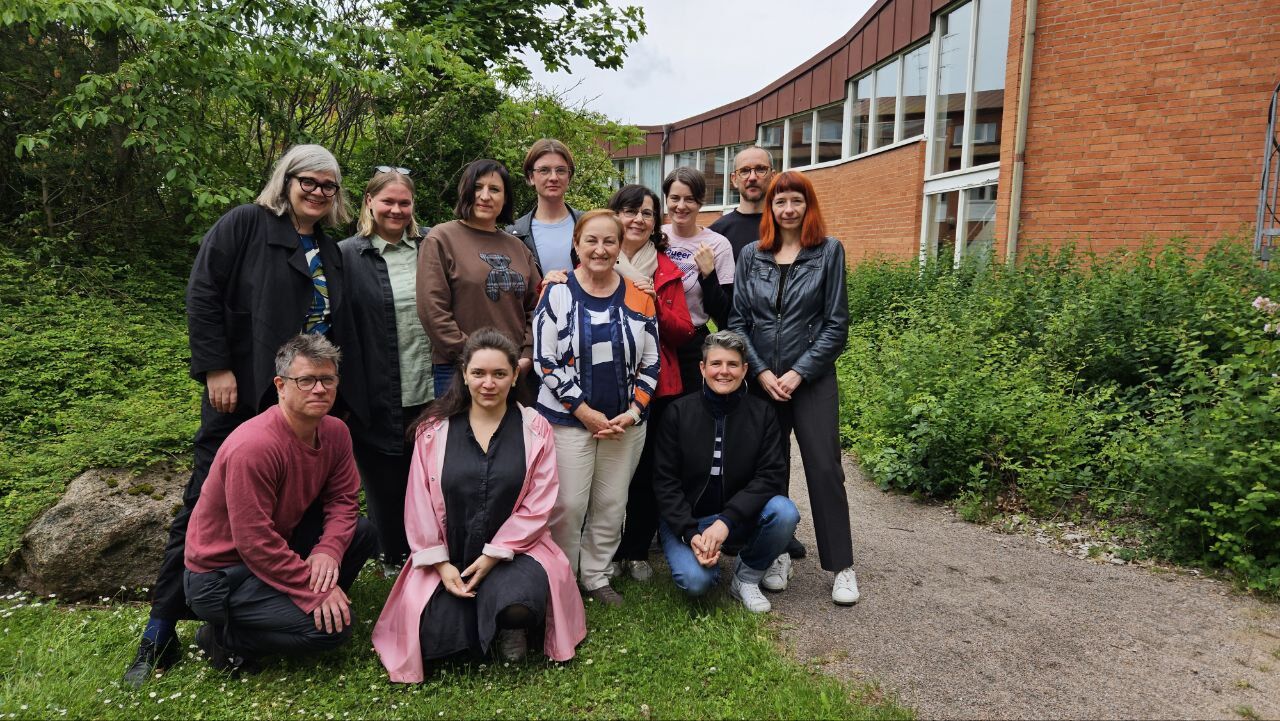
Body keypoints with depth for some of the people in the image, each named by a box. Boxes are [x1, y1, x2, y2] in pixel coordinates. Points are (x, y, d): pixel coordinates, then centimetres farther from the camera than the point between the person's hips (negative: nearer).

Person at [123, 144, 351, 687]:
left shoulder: (329, 251, 15)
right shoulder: (245, 225, -2)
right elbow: (203, 295, -9)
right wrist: (216, 369, -14)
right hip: (240, 396, -5)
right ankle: (161, 631, 13)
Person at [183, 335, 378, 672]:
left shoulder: (335, 431, -5)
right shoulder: (253, 447, -29)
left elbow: (343, 499, -2)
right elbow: (254, 543, -28)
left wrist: (328, 551, -21)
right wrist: (315, 591, -25)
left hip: (277, 547, 8)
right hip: (220, 574, -8)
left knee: (362, 533, -8)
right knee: (334, 627, -20)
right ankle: (226, 637, 1)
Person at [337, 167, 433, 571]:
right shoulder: (348, 256, -2)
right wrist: (347, 389, -7)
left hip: (431, 390, 3)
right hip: (378, 396, -2)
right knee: (386, 481, 11)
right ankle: (394, 561, 30)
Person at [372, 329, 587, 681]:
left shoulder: (535, 429, -2)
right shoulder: (434, 430, 1)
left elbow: (538, 505, -7)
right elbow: (420, 504, 0)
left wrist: (493, 556, -13)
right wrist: (441, 564, -9)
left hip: (513, 550, -2)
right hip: (449, 555, 2)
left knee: (520, 604, -32)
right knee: (434, 635, -19)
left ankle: (511, 627, 7)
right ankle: (488, 618, 15)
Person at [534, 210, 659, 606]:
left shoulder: (638, 295, 3)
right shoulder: (557, 292, -5)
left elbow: (650, 361, 6)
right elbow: (546, 361, -9)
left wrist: (632, 413, -5)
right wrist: (586, 413, -12)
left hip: (626, 422, 3)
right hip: (569, 420, -3)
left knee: (611, 505, 10)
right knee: (568, 506, -1)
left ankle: (596, 577, 29)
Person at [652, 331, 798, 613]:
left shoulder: (762, 413, -5)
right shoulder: (679, 412, -8)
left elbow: (771, 475, -12)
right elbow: (665, 481, -8)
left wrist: (725, 521, -25)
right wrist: (690, 534, -21)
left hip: (740, 517, 2)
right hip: (685, 519, -2)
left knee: (784, 512, -28)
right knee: (695, 580, -28)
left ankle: (747, 577, -1)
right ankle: (708, 557, 10)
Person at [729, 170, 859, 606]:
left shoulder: (829, 251, -1)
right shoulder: (751, 255, 5)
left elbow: (836, 323, -4)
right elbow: (738, 320, 3)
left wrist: (798, 373, -11)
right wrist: (761, 372, -7)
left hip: (812, 379, -2)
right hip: (761, 380, 3)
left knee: (825, 470, -1)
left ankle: (842, 566, 12)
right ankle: (778, 554, 24)